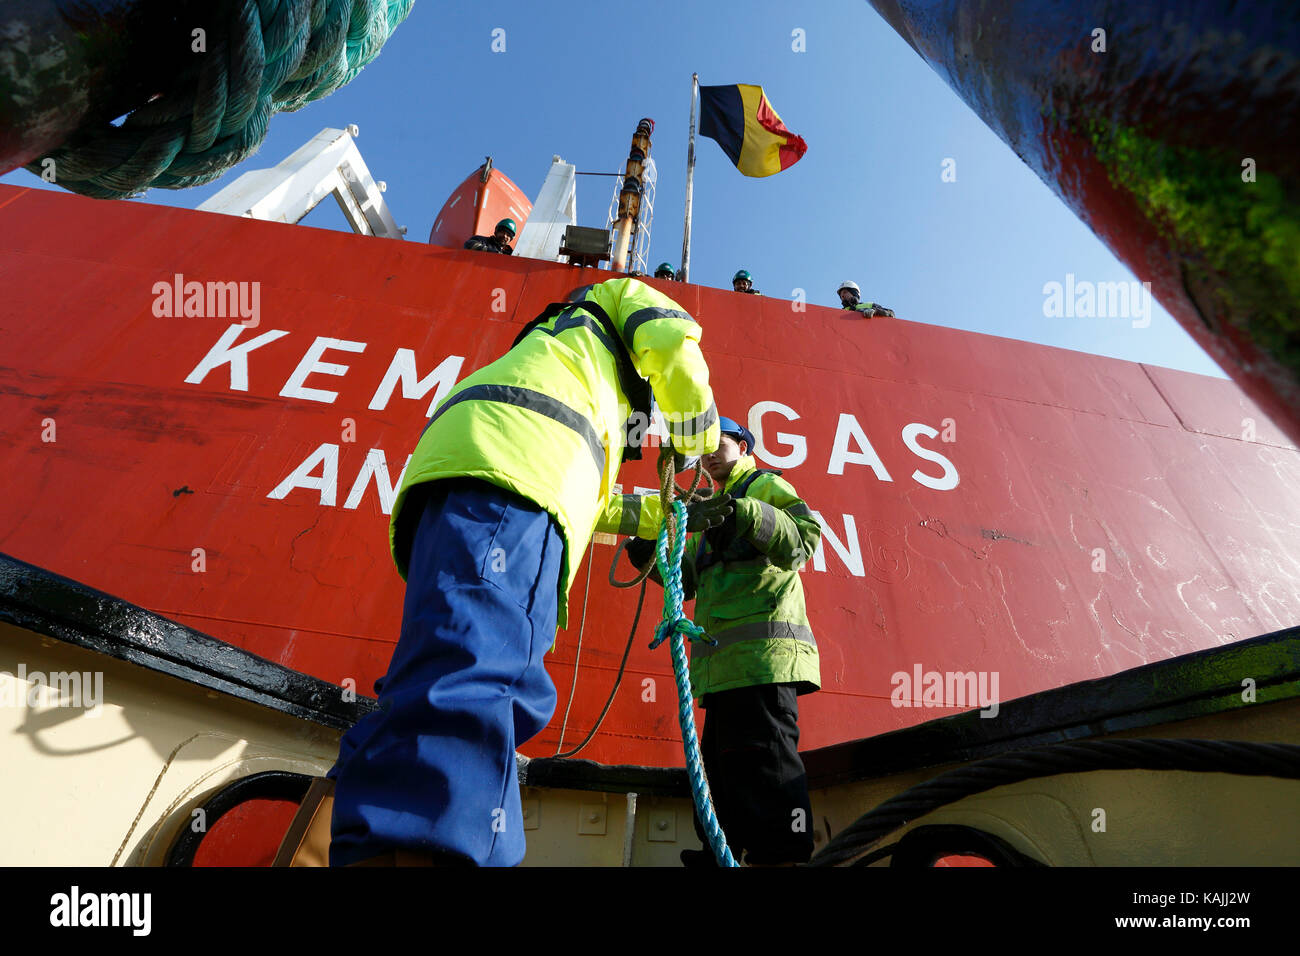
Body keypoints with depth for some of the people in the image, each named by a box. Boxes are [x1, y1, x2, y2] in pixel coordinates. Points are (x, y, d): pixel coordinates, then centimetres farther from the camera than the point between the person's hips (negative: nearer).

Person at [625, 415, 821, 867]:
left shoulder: (767, 486, 7)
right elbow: (689, 578, 24)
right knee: (724, 758, 13)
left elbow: (804, 537, -13)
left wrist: (743, 512, -28)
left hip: (763, 652, -9)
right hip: (726, 661, 9)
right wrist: (650, 556, 6)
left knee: (767, 759, -11)